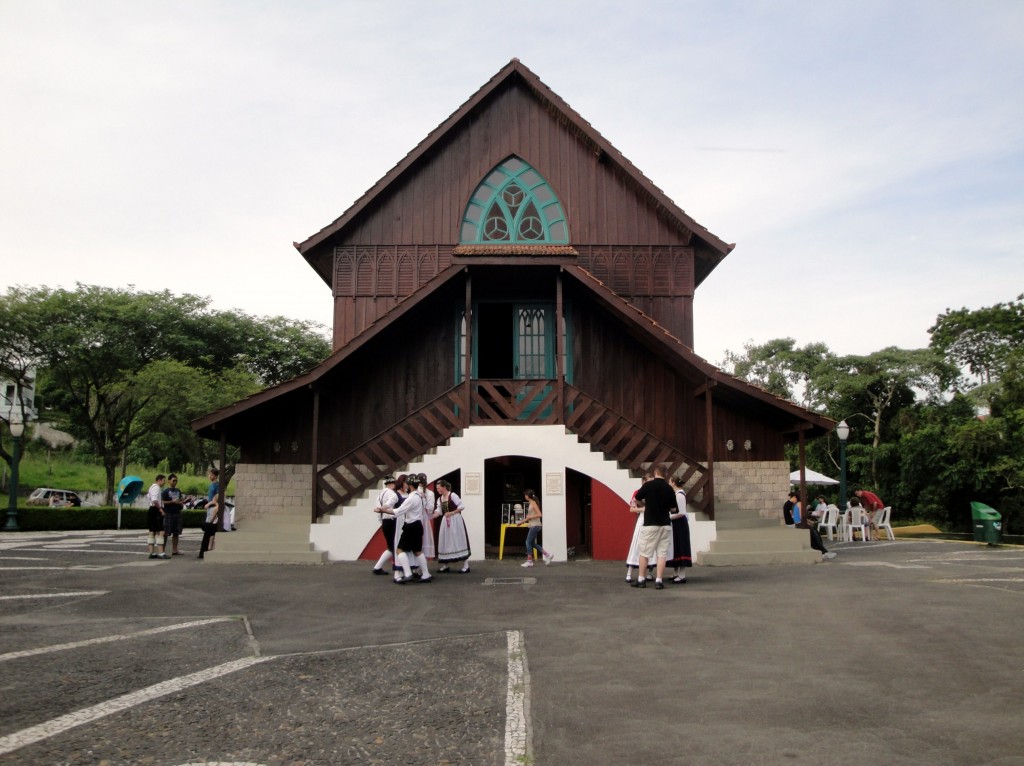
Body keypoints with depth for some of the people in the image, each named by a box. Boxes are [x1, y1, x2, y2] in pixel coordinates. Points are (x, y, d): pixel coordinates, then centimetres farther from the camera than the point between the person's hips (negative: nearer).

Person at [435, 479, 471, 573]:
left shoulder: (452, 495, -11)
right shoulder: (440, 498, 10)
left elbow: (462, 506, -15)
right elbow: (439, 511, 8)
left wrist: (451, 513, -18)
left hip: (455, 521, -7)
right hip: (445, 521, 7)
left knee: (459, 542, -6)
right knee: (445, 542, 8)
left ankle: (466, 565, -3)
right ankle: (445, 565, 17)